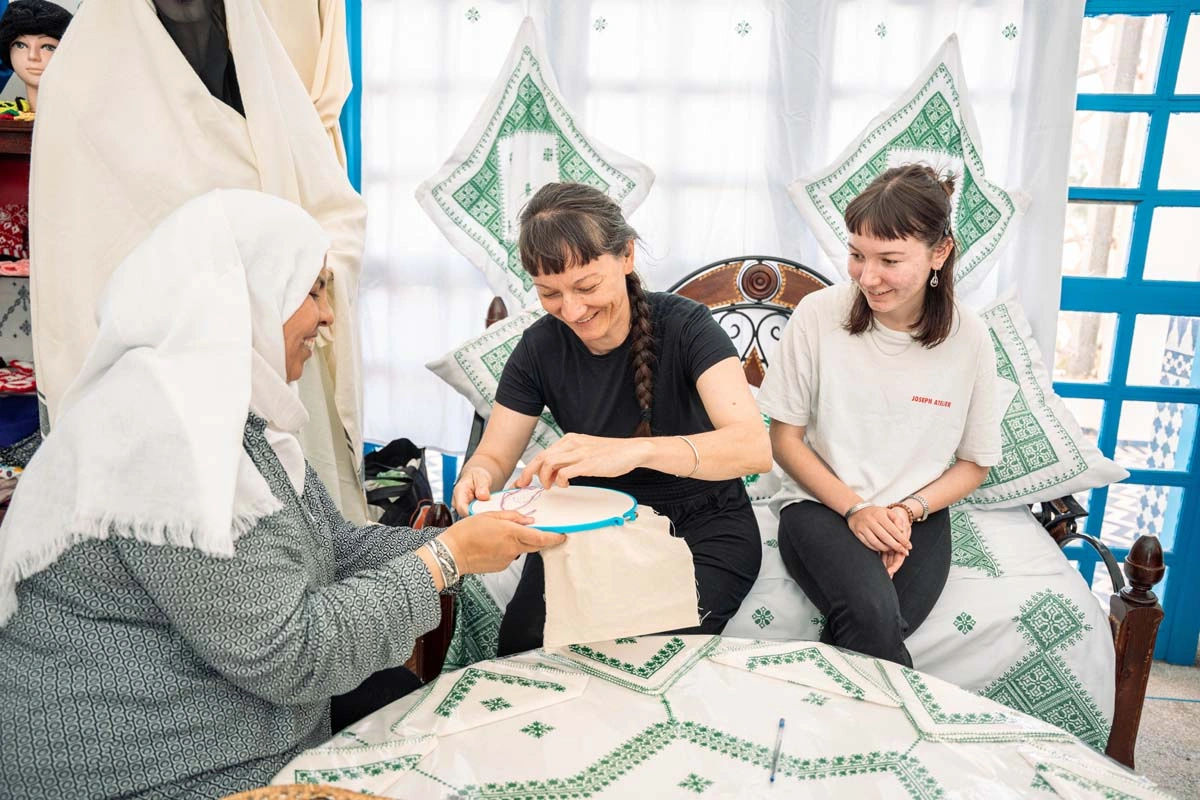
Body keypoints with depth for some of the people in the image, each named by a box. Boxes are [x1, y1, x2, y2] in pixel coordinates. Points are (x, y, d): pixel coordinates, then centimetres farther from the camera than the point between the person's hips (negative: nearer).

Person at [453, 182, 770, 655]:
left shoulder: (684, 324, -19)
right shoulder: (541, 346, -6)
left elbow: (754, 447, -32)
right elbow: (494, 456, -2)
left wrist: (635, 450, -50)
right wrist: (477, 476, -29)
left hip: (702, 523, -3)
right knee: (522, 641, -19)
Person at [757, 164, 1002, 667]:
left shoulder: (968, 338, -2)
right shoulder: (818, 315, -7)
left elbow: (974, 463, 9)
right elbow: (784, 438, -1)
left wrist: (909, 510, -9)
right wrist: (854, 509, -11)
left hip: (917, 516, 2)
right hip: (821, 504, -1)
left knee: (870, 635, -28)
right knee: (871, 614, -31)